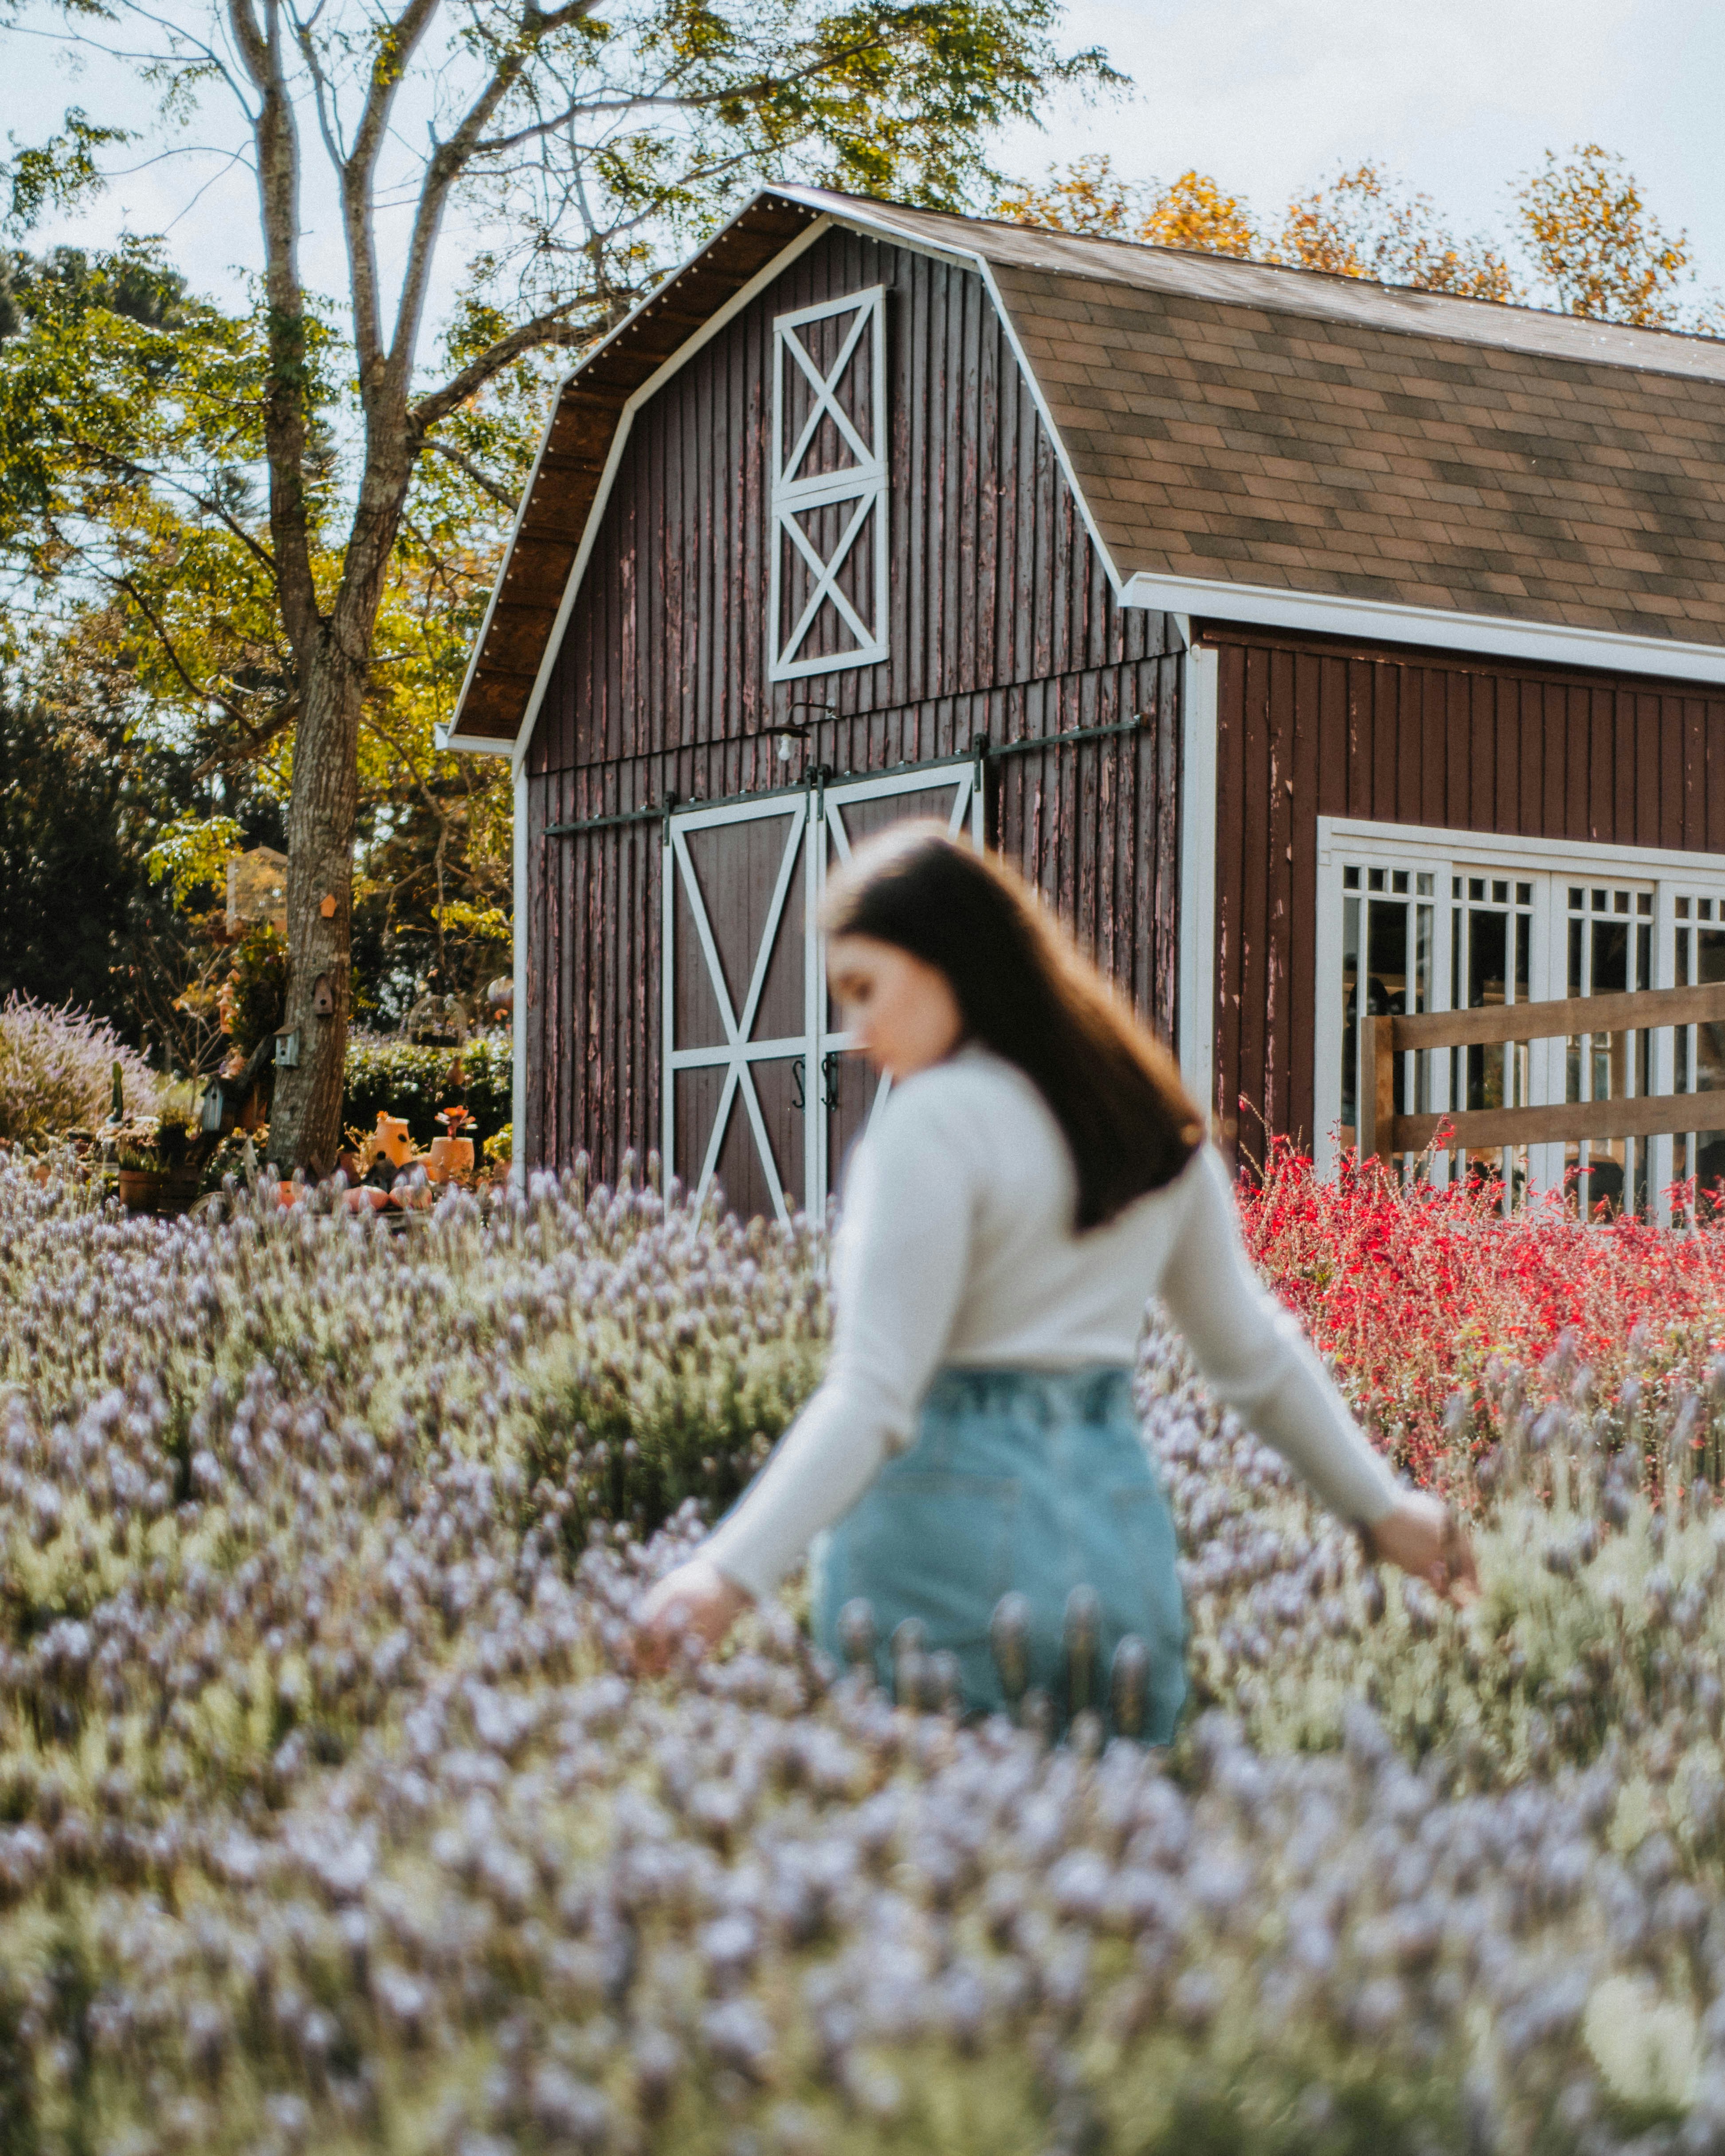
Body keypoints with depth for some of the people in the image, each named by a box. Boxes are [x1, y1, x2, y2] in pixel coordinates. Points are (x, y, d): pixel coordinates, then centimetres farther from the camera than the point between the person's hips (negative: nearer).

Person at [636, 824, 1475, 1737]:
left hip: (948, 1539, -7)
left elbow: (872, 1399, -18)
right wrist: (1380, 1505, 30)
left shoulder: (938, 1122, -10)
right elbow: (1254, 1351, 19)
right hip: (1124, 1541, 7)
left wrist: (732, 1570, -23)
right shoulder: (1151, 1119, 12)